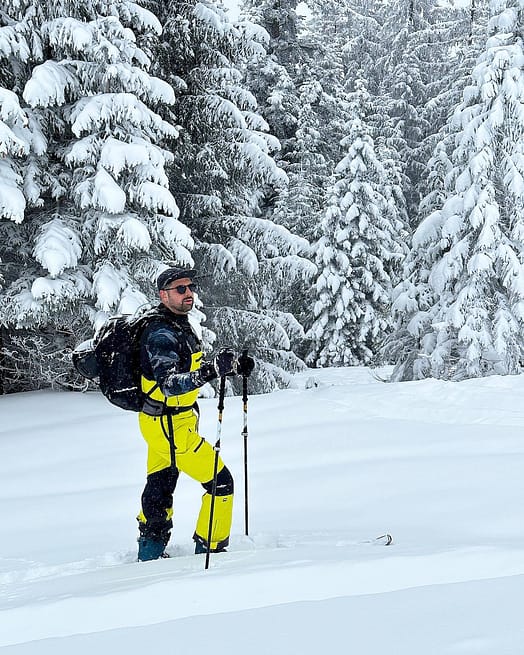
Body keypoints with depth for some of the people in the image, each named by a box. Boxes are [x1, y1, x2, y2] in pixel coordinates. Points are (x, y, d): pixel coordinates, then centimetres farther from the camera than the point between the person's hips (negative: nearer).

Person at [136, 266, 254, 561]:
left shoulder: (183, 327, 7)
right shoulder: (161, 337, -24)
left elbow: (195, 369, 20)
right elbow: (170, 384, -37)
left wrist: (233, 365, 7)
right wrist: (214, 370, -49)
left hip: (160, 423, 10)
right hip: (171, 428, -10)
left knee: (160, 488, 21)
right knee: (221, 483, -4)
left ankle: (151, 550, 35)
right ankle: (209, 549, 7)